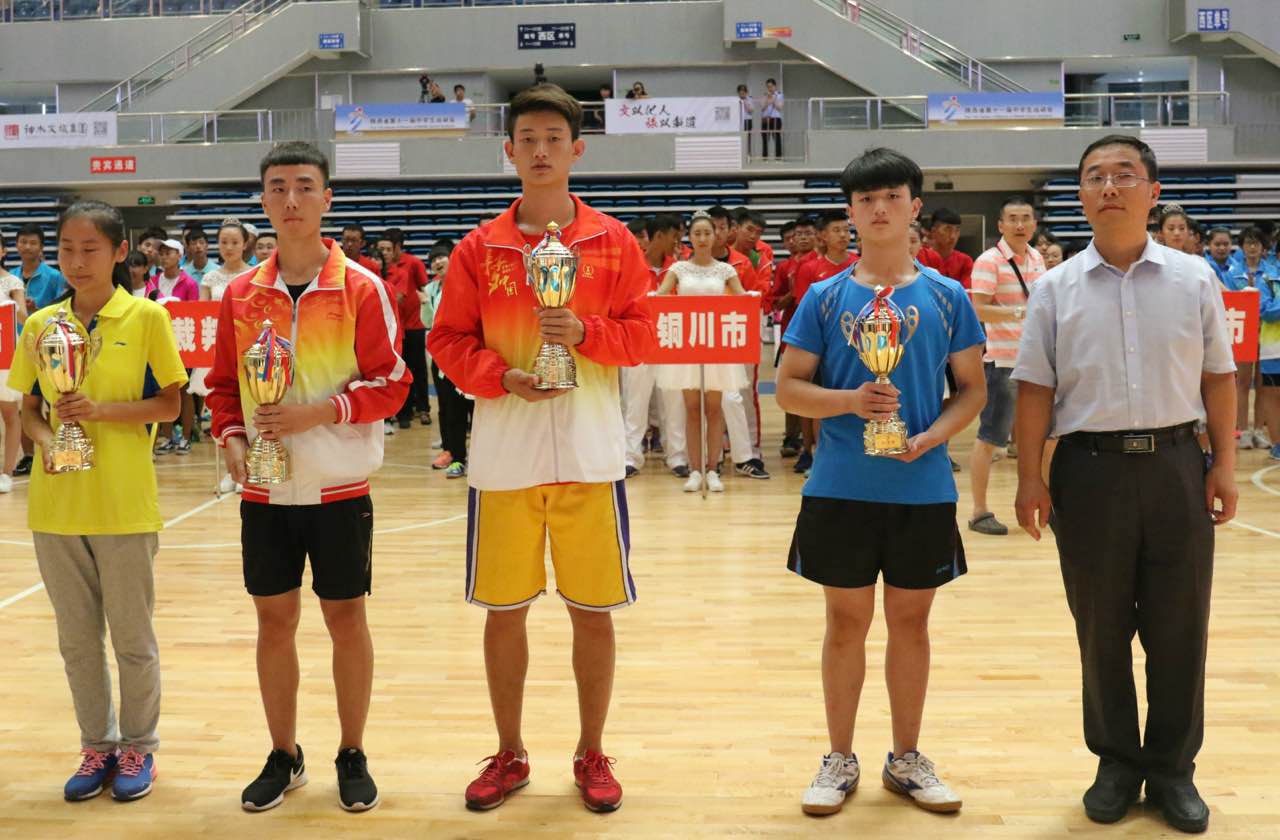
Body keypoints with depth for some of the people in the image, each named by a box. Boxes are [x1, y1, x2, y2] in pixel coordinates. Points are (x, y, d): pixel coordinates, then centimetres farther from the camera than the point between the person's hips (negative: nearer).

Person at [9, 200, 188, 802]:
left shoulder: (147, 318, -6)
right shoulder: (40, 324, 6)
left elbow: (168, 406, -6)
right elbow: (28, 408, 9)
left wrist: (100, 409, -19)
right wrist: (46, 438, -11)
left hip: (123, 503, -4)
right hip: (56, 503, 4)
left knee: (132, 635, 8)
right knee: (76, 636, 14)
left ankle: (138, 746, 25)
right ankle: (97, 745, 29)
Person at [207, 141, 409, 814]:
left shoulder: (360, 289, -6)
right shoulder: (241, 293, 4)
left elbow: (391, 383, -8)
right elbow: (223, 384, 11)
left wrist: (317, 412, -19)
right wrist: (232, 439, -6)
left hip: (338, 486, -3)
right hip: (264, 488, 3)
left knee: (345, 617, 7)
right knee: (273, 619, 11)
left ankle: (352, 756, 24)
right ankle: (283, 757, 28)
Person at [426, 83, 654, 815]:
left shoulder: (613, 242, 3)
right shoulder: (479, 248, 4)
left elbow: (642, 337, 2)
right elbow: (449, 341, 4)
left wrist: (585, 331, -16)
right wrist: (502, 376, -13)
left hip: (590, 456, 0)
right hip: (504, 458, 1)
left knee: (593, 609, 6)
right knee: (504, 610, 8)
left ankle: (592, 753, 25)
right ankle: (510, 754, 26)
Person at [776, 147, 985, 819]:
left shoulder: (946, 297, 2)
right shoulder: (824, 297, 0)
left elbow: (973, 388, 5)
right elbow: (789, 388, 0)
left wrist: (929, 437, -13)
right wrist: (850, 400, -18)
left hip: (923, 490, 1)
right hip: (840, 488, -1)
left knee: (911, 620, 11)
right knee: (846, 622, 9)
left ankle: (907, 758, 27)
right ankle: (840, 758, 24)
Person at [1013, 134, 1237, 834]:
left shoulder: (1193, 279, 4)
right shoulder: (1056, 289, 1)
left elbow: (1217, 377, 7)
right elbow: (1036, 389, 0)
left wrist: (1224, 463, 2)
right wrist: (1029, 477, -4)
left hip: (1176, 464, 1)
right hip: (1090, 468, 0)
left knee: (1179, 626, 7)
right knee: (1101, 627, 9)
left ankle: (1173, 768, 23)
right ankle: (1117, 763, 26)